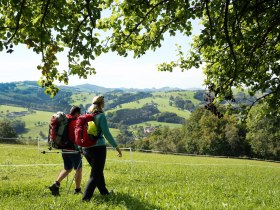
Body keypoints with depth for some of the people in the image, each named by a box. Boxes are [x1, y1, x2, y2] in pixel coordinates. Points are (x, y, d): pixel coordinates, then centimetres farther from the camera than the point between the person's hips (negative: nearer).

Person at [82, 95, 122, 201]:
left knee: (97, 170, 23)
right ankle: (86, 197, -7)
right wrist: (116, 146, -9)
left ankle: (104, 191, 37)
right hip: (98, 148, -7)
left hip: (86, 148, 7)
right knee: (95, 174, 0)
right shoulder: (101, 116, -11)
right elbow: (106, 133, -15)